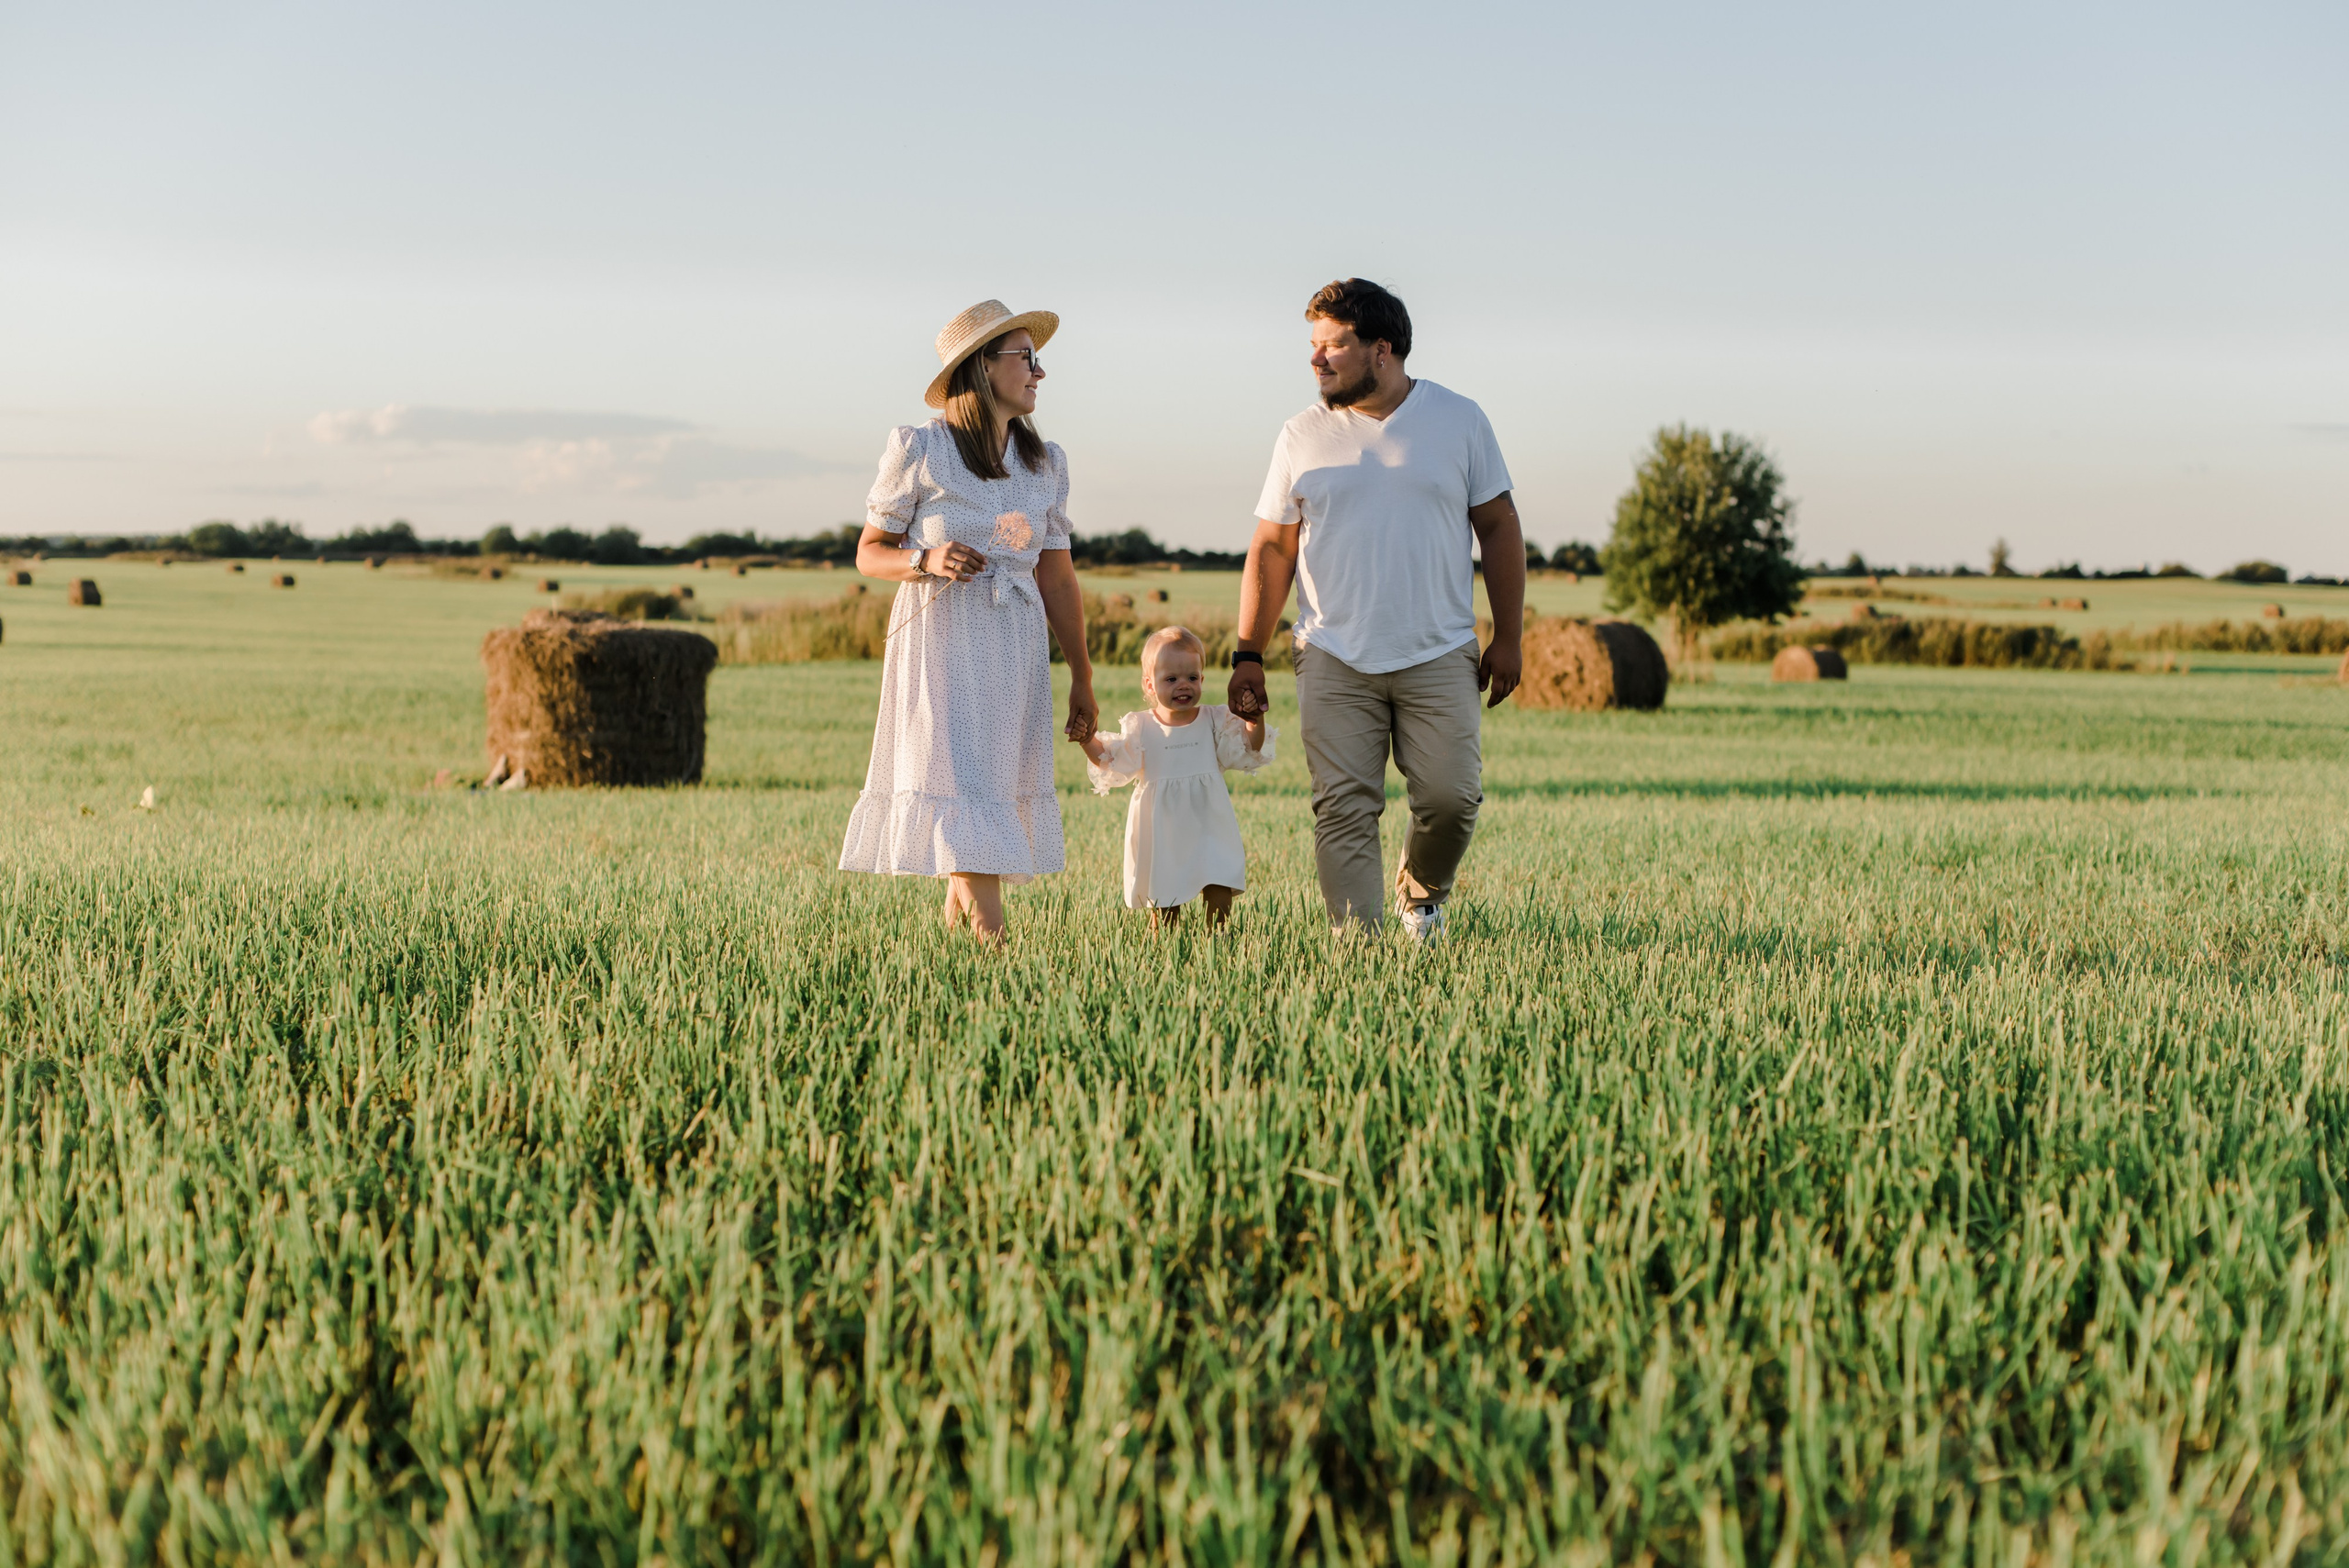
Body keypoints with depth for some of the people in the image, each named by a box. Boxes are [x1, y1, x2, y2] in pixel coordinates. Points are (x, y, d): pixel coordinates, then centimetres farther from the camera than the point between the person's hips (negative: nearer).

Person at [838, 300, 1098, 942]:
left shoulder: (1044, 463, 11)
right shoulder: (918, 448, -3)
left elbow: (1057, 579, 14)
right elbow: (870, 552, 2)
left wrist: (1082, 678, 13)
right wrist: (927, 560, -19)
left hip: (1017, 646, 5)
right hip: (942, 639, -5)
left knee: (999, 788, 2)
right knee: (963, 791, -11)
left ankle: (955, 932, 12)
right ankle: (992, 939, -17)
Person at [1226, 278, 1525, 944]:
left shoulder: (1459, 420, 5)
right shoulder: (1302, 436, 6)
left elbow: (1498, 528, 8)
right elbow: (1271, 549, 8)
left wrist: (1507, 637, 4)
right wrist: (1248, 656, 2)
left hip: (1440, 657, 0)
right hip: (1335, 661, 0)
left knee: (1451, 796, -5)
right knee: (1344, 808, -7)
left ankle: (1421, 896, 24)